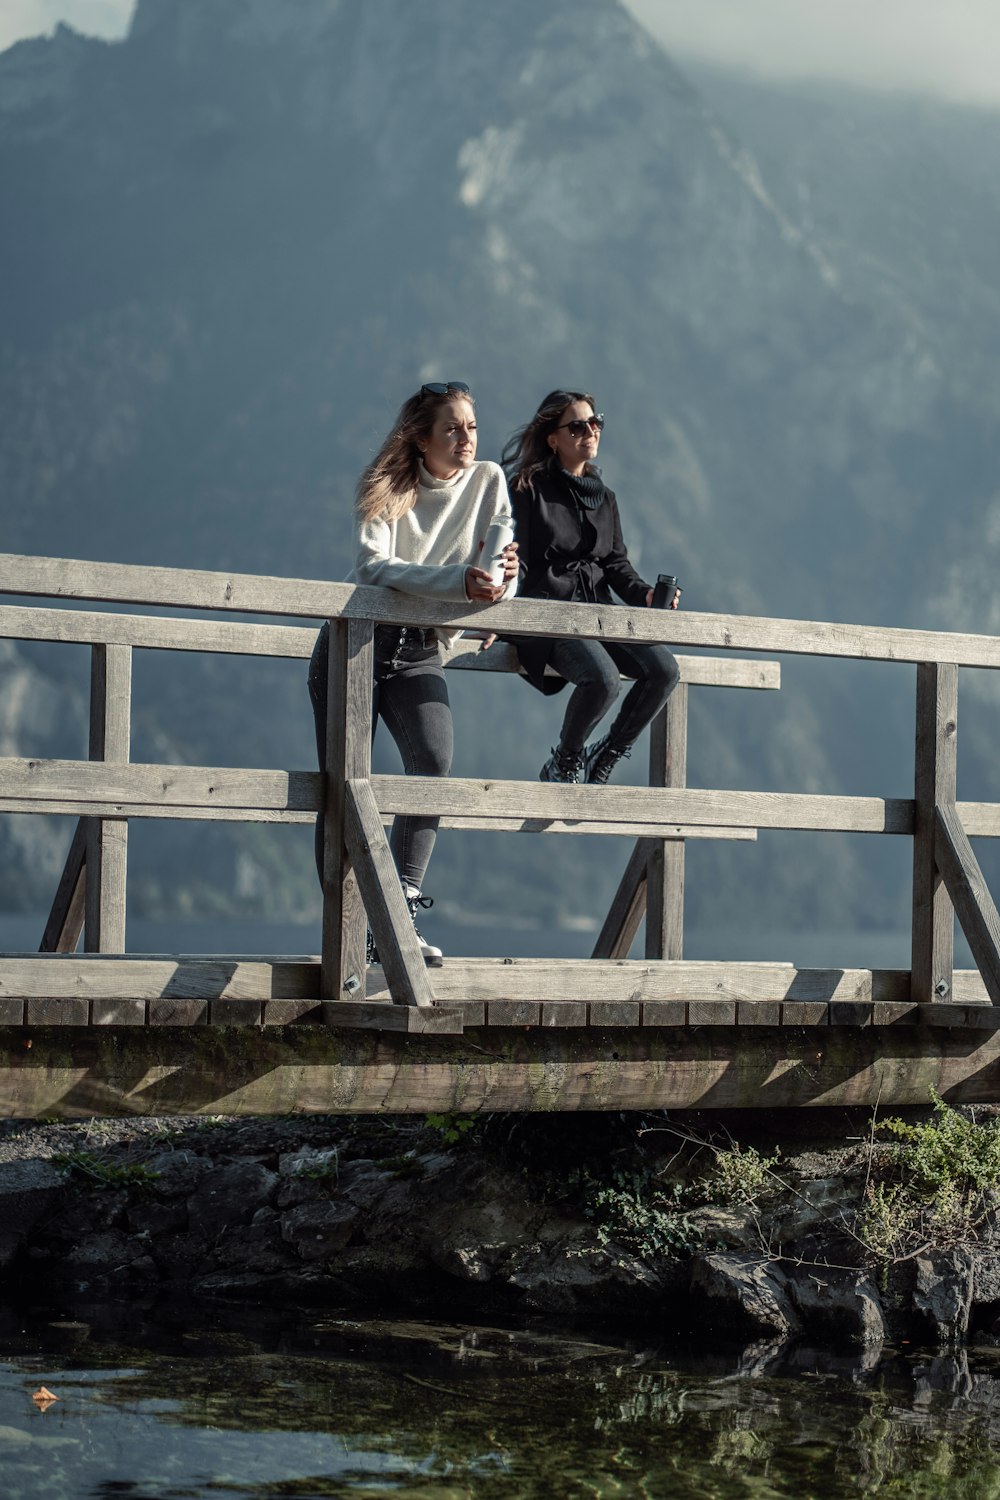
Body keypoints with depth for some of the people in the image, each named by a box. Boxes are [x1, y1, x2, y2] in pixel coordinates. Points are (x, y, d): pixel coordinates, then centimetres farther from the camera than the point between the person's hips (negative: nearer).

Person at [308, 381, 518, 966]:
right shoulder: (386, 488, -6)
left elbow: (502, 572, 0)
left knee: (435, 759, -25)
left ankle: (399, 915, -21)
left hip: (419, 652, 1)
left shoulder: (488, 481, 1)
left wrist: (504, 576, -26)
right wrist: (459, 581, -35)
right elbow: (374, 565, -21)